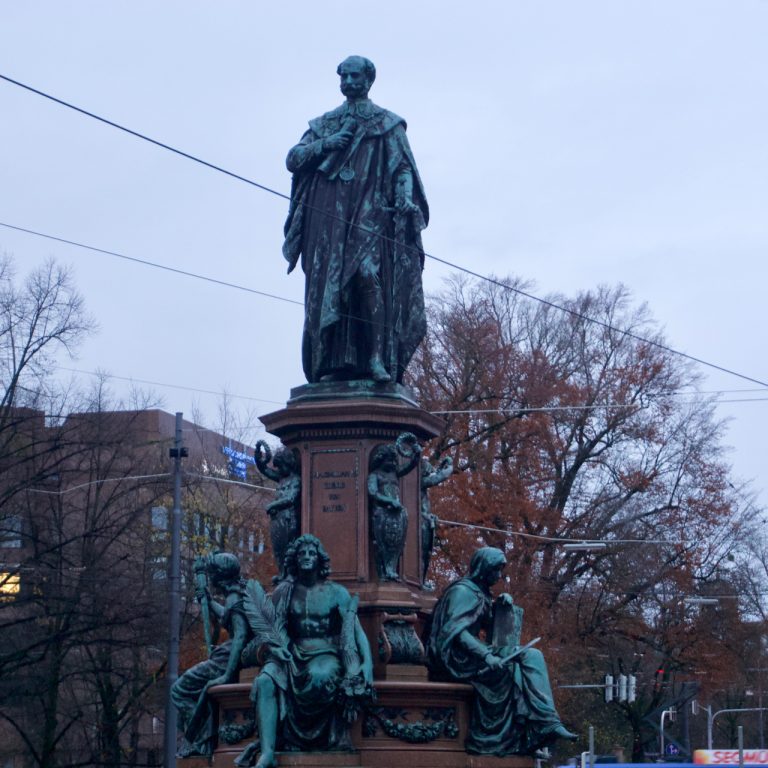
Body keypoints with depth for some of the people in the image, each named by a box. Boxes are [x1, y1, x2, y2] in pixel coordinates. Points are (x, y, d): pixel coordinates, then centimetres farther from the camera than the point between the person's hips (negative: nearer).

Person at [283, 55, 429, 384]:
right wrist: (324, 144, -2)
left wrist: (404, 197, -14)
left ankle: (376, 358, -26)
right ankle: (337, 363, -10)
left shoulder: (388, 124, 13)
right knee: (330, 284, -7)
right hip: (329, 215, 3)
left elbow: (402, 167, 4)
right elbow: (293, 158, 14)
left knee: (369, 275, -21)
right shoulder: (323, 124, 22)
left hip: (371, 213, -3)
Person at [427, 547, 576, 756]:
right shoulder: (464, 591, -10)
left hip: (470, 655, 9)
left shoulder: (479, 592, 19)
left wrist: (502, 604, 10)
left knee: (532, 656, -6)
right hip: (459, 658, -9)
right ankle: (547, 723, -22)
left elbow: (489, 627, 28)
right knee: (529, 658, -18)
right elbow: (456, 631, -22)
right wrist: (486, 656, -30)